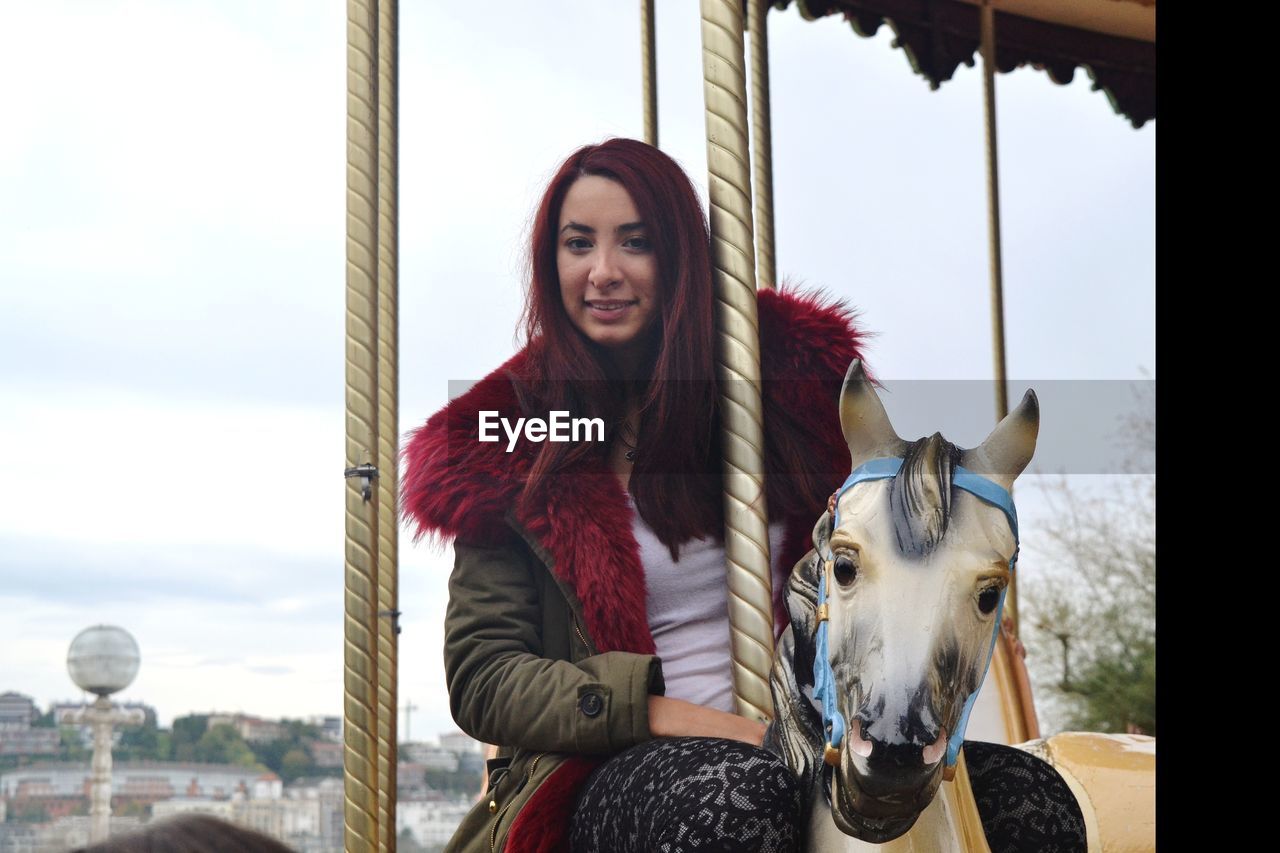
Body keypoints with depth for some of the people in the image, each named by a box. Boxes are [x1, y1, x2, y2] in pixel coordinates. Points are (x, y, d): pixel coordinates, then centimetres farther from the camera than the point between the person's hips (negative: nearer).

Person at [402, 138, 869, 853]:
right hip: (602, 778, -3)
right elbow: (480, 679, -1)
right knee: (736, 793, -38)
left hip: (792, 749, 3)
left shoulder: (797, 371, 8)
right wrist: (656, 713, -17)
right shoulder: (509, 440, 4)